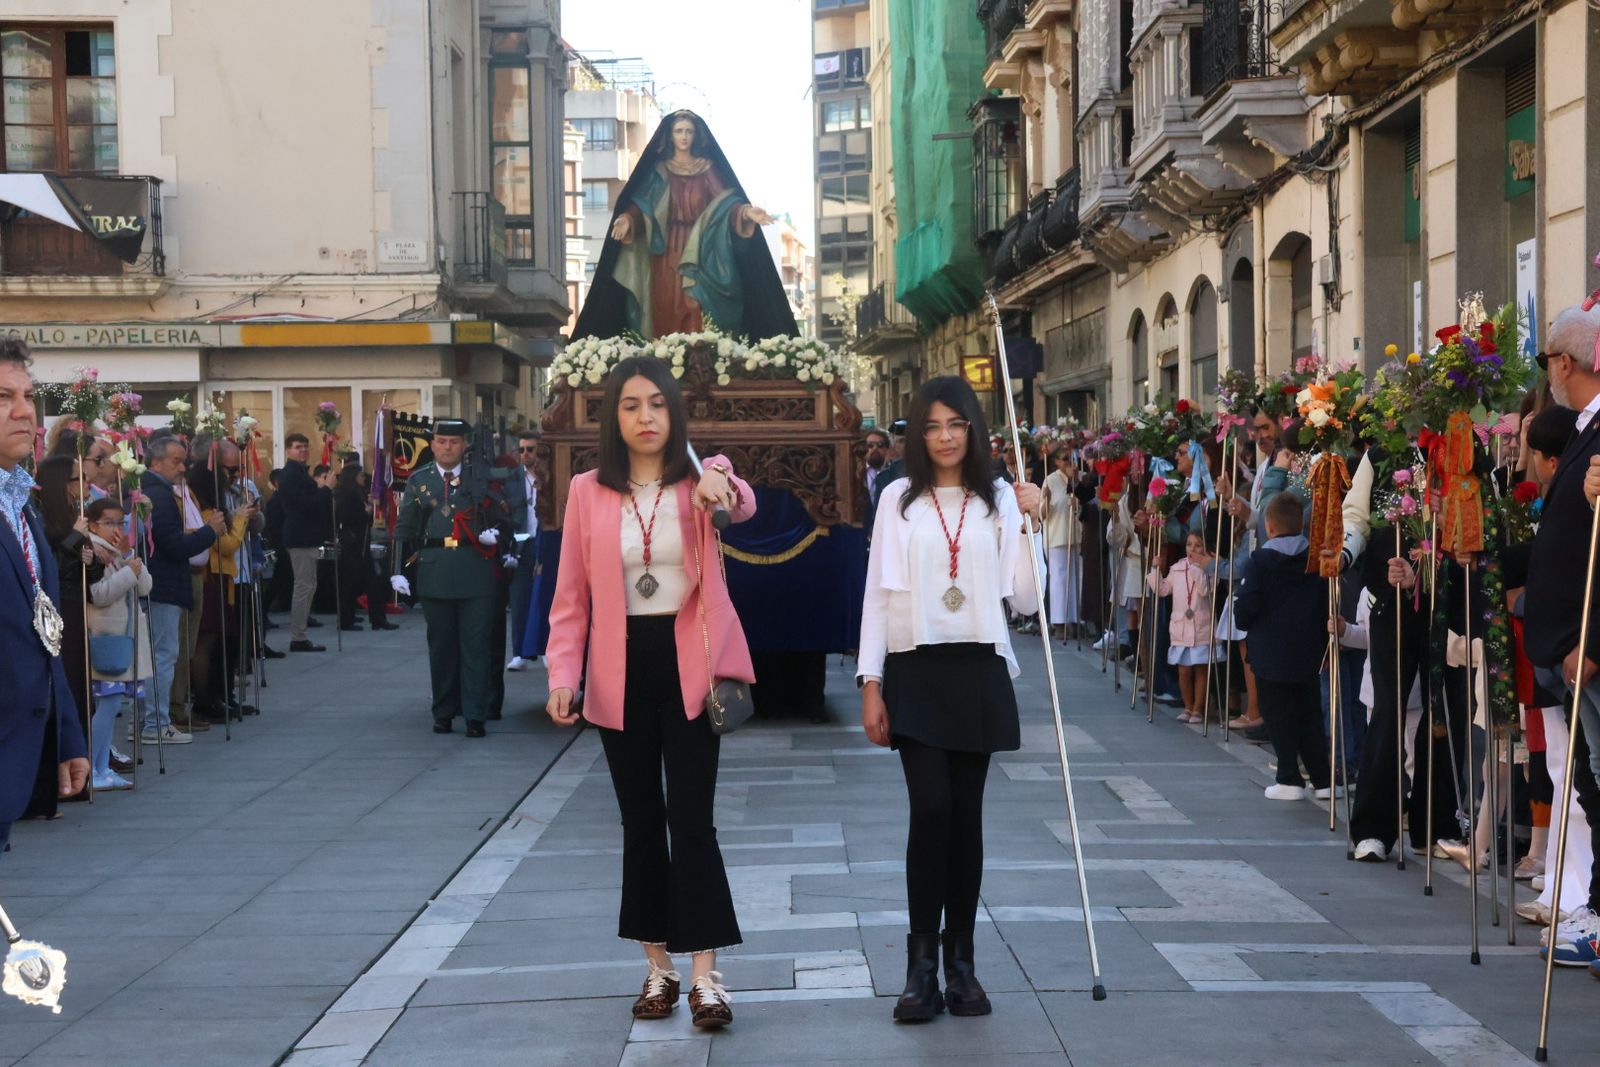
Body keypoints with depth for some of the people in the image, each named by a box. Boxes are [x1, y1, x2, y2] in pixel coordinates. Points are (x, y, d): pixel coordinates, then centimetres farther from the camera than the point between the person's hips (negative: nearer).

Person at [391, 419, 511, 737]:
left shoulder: (481, 478, 7)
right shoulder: (418, 481, 9)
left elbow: (503, 518, 13)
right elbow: (404, 530, 8)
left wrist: (495, 532, -10)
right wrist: (399, 571, 0)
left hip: (475, 574, -1)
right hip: (434, 576, 1)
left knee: (476, 646, -2)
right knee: (441, 647, 7)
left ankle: (475, 716, 0)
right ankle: (444, 713, 17)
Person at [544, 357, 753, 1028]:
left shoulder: (698, 482, -4)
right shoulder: (588, 492, 1)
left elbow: (744, 506, -28)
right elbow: (571, 596, 2)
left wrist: (724, 489, -52)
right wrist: (563, 674, -9)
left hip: (689, 666, -2)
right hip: (622, 671, 2)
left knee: (692, 819, -5)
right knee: (641, 821, 10)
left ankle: (705, 975, 0)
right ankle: (658, 967, 21)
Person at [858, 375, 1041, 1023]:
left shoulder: (999, 501, 6)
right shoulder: (899, 499, 3)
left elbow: (1024, 601, 3)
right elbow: (879, 594, 2)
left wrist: (1031, 524, -5)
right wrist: (870, 683, -2)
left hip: (978, 672, 2)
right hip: (915, 671, -1)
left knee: (966, 816, 5)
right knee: (932, 810, -10)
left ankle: (960, 959, 13)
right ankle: (921, 964, -2)